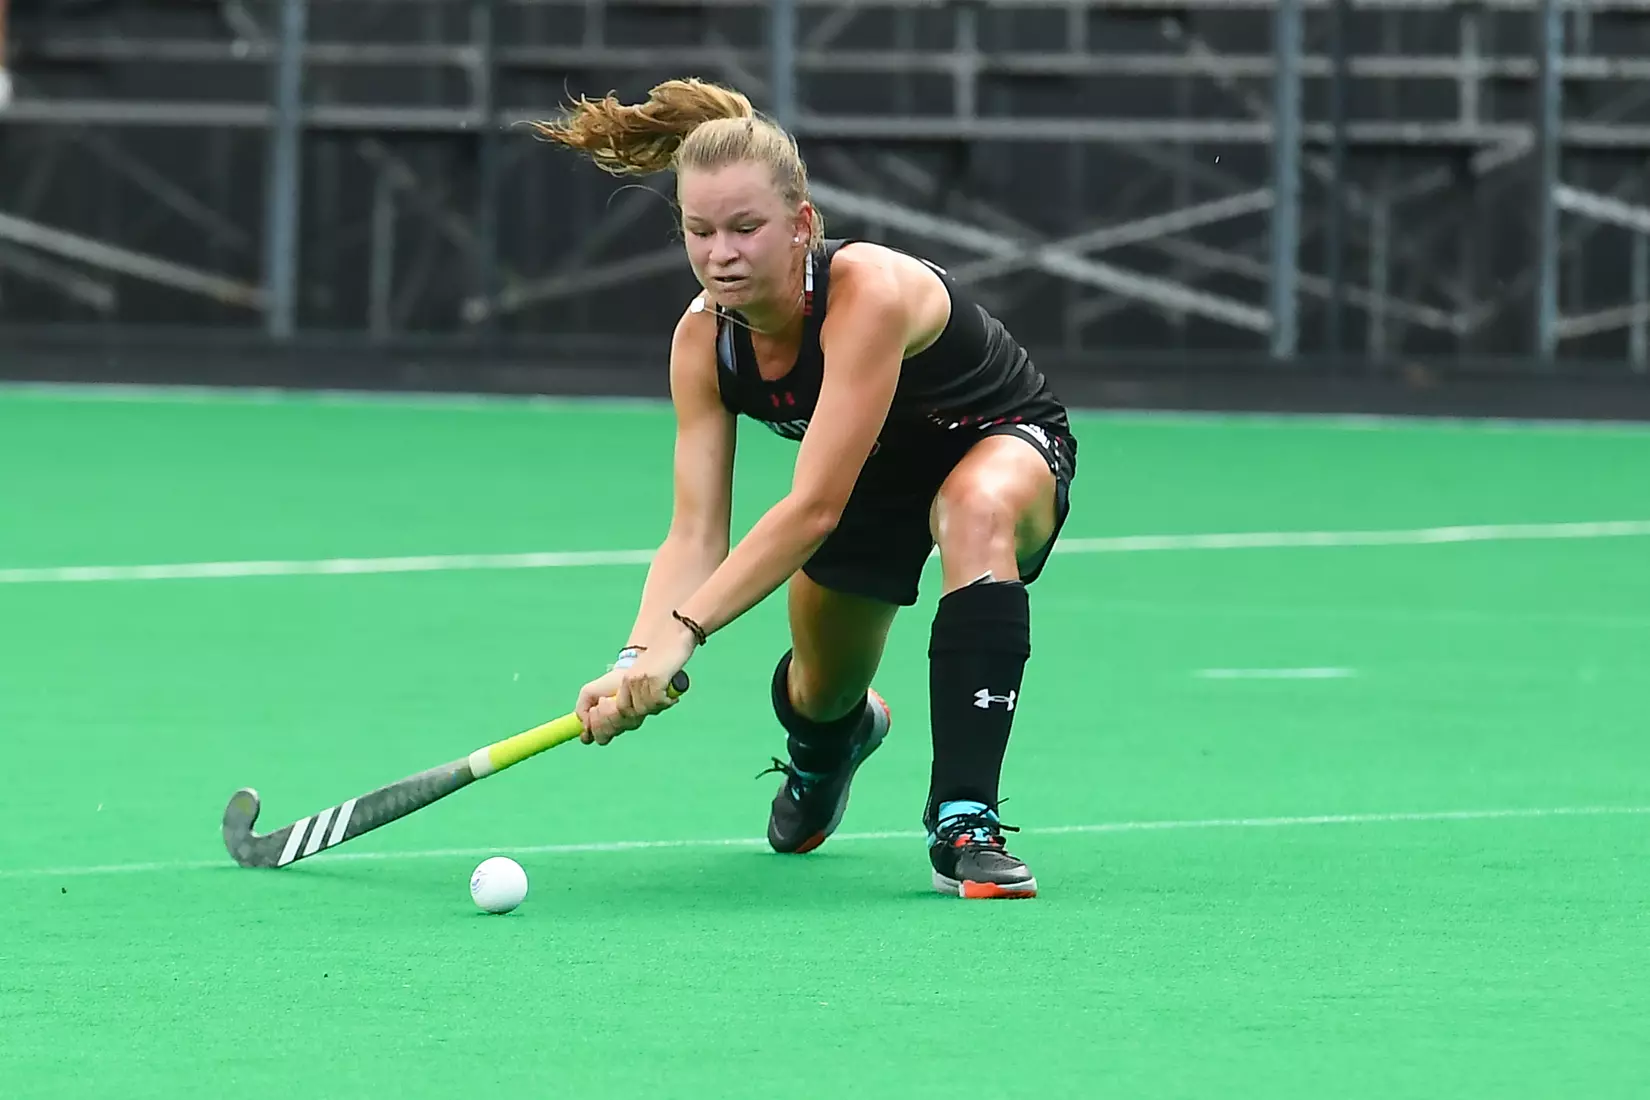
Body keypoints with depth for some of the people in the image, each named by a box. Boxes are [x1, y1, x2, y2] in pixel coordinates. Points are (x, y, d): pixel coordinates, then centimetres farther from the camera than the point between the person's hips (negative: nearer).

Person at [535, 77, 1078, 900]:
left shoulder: (870, 294, -40)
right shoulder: (703, 339, -21)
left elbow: (813, 509, -45)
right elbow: (695, 537, -22)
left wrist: (680, 635, -50)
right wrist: (634, 662, -40)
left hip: (1005, 442, -6)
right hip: (878, 471, 6)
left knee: (978, 511, -40)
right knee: (819, 693, 12)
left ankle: (964, 824, -39)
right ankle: (842, 731, 55)